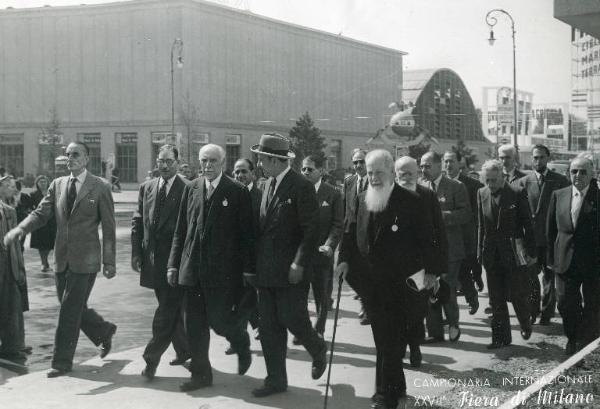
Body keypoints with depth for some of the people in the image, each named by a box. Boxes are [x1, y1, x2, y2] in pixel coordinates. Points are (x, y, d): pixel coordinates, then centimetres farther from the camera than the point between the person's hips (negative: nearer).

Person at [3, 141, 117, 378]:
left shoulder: (100, 188, -5)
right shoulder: (57, 185, 9)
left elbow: (108, 228, -4)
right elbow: (41, 213, 4)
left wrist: (109, 262, -8)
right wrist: (19, 229, -16)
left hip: (85, 260, -5)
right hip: (62, 258, 5)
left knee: (70, 310, -4)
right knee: (73, 308, 14)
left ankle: (62, 361, 8)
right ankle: (104, 332, 38)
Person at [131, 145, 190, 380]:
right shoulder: (146, 188, 11)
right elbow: (138, 222, 12)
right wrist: (136, 252, 5)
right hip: (153, 260, 6)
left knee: (167, 311, -5)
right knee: (171, 308, 17)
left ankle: (151, 358, 0)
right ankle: (184, 350, 31)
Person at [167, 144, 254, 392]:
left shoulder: (237, 192, -4)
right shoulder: (191, 190, 8)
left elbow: (246, 234, -5)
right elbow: (180, 230, 10)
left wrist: (248, 270, -8)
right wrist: (174, 264, 6)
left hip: (222, 270, -4)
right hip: (193, 269, 4)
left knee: (219, 320, -3)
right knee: (195, 325, 7)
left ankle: (242, 344, 29)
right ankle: (200, 374, 20)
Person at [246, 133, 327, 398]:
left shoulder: (301, 187, -12)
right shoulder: (268, 184, 11)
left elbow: (312, 230, -15)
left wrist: (299, 264, -20)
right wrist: (256, 262, 12)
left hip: (290, 270, -7)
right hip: (266, 270, 7)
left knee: (292, 319, -3)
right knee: (268, 326, 7)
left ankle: (318, 349, 28)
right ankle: (276, 379, 16)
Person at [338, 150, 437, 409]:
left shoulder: (410, 201, -8)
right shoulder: (362, 200, 8)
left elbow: (426, 238, -6)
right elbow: (352, 232, 12)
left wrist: (430, 270, -9)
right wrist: (345, 259, -1)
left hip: (399, 283, -5)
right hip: (370, 282, 6)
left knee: (392, 340, -2)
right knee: (382, 339, 14)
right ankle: (396, 386, 28)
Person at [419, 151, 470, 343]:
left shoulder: (456, 187, -4)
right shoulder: (420, 187, 10)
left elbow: (466, 214, -11)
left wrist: (442, 215, -21)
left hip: (449, 247, -5)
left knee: (446, 289, -5)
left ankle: (453, 324, 21)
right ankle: (434, 332, 17)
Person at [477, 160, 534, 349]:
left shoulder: (517, 194, -7)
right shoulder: (482, 193, 5)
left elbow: (527, 224, -4)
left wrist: (531, 252, -4)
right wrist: (480, 252, 9)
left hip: (513, 252, -4)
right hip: (492, 254, 4)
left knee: (517, 295, 0)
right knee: (496, 299, 7)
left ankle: (525, 324, 29)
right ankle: (500, 337, 17)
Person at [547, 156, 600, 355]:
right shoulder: (558, 195, 5)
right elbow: (551, 229, 8)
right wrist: (551, 257, 4)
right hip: (565, 260, 3)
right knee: (565, 303, 5)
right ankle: (572, 339, 28)